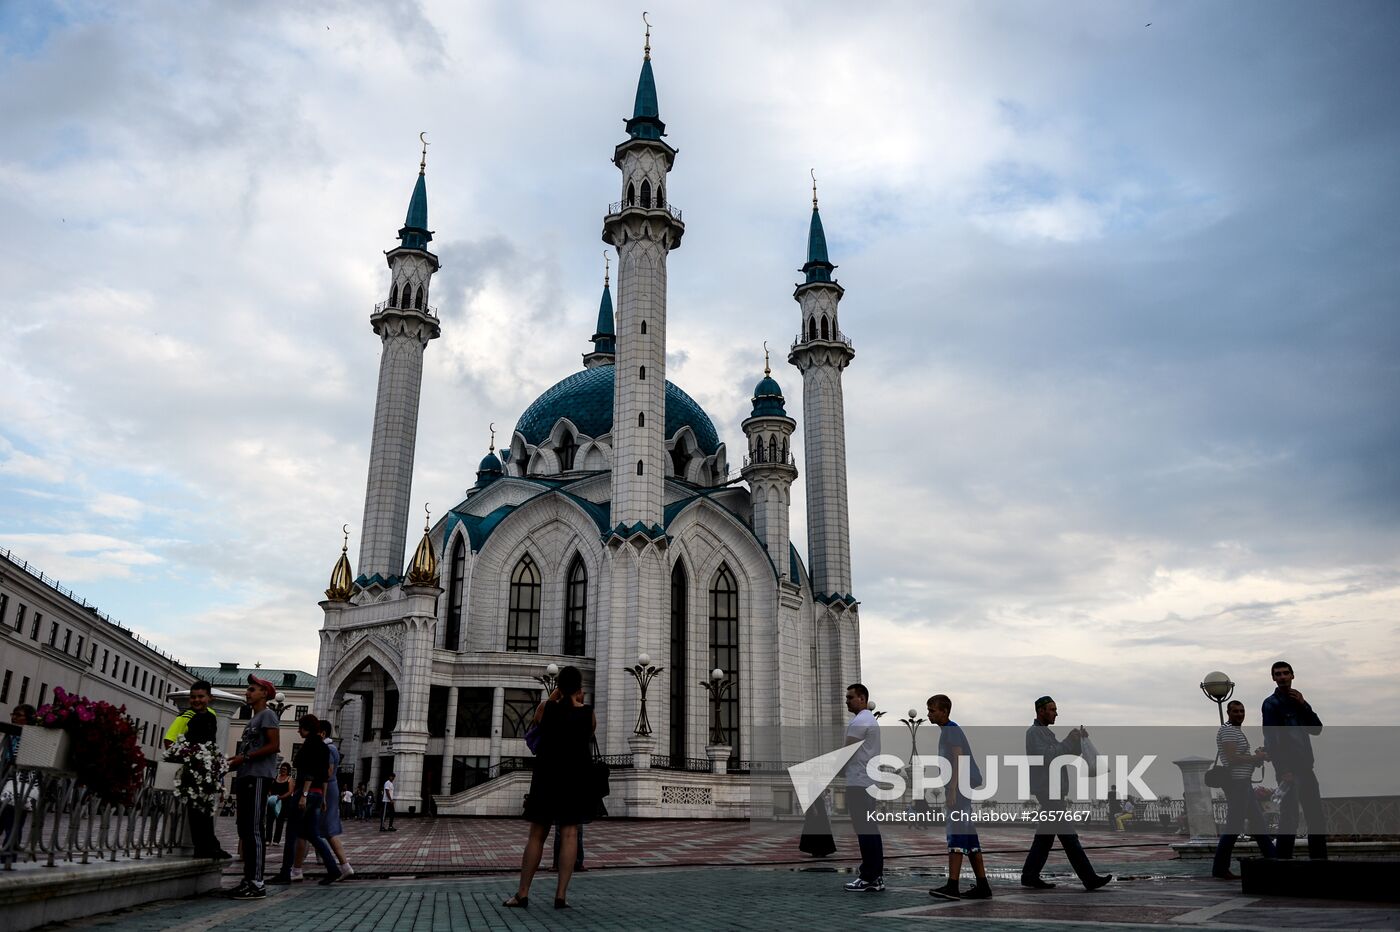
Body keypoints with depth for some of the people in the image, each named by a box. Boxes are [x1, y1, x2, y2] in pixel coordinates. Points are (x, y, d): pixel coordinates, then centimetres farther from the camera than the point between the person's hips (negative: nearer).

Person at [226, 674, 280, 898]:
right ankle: (248, 880, 16)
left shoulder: (267, 715, -4)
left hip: (258, 777, -10)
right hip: (246, 776, 10)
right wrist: (237, 759, 11)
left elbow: (273, 746, -14)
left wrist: (244, 757, -15)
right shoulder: (253, 718, 25)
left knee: (253, 830, -13)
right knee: (245, 830, 10)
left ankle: (257, 883, -13)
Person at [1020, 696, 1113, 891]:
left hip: (1053, 790, 10)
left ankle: (1030, 876, 13)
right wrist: (1069, 740, -19)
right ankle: (1089, 879, -7)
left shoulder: (1046, 732, 21)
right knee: (1068, 835, -8)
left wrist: (1080, 739, 2)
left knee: (1046, 834, 10)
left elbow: (1069, 755, 19)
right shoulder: (1034, 732, -9)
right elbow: (1045, 757, -23)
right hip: (1047, 790, -10)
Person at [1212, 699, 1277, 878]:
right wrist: (1257, 757, -12)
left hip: (1243, 783, 10)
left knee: (1258, 821, 15)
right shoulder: (1227, 730, -11)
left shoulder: (1237, 731, 22)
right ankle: (1220, 868, -5)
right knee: (1234, 825, -8)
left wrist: (1257, 756, 8)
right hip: (1236, 782, -10)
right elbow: (1232, 758, -20)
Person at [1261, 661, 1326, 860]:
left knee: (1317, 818, 9)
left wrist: (1303, 705, -4)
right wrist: (1283, 770, -19)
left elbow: (1317, 729, 10)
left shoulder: (1299, 701, 17)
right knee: (1289, 819, -8)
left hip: (1305, 767, 7)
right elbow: (1271, 739, -11)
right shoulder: (1272, 703, -4)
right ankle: (1284, 860, -5)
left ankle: (1319, 858, 18)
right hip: (1288, 769, -7)